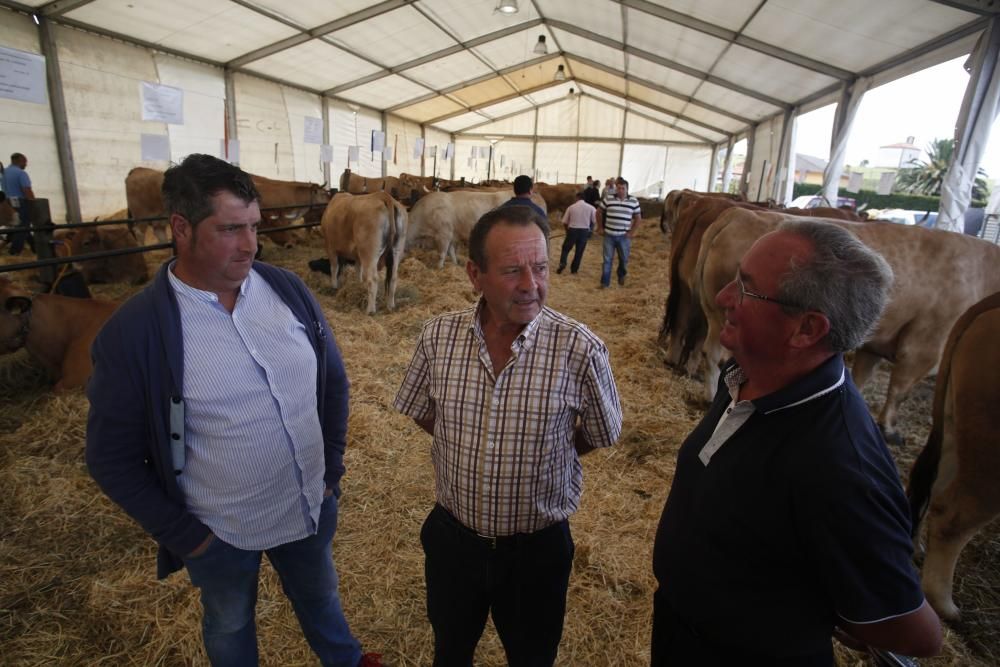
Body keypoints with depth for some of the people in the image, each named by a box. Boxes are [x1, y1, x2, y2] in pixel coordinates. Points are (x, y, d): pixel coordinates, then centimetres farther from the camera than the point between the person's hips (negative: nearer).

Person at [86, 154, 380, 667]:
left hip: (312, 507, 3)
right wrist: (184, 536, -8)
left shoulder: (289, 290, -10)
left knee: (319, 595, 29)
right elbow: (114, 460, -11)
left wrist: (331, 470, 2)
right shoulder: (130, 333, -19)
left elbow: (333, 381, 1)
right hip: (219, 536, -3)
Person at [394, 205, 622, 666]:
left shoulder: (580, 349, -23)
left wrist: (543, 453, -2)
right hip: (452, 536, 3)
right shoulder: (438, 337, -14)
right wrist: (465, 449, -2)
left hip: (538, 547, -2)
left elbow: (603, 435, -6)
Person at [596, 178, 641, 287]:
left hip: (624, 236, 0)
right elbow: (599, 212, 11)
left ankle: (621, 275, 39)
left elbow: (638, 218, 6)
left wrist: (632, 231, -1)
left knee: (624, 259, 11)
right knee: (607, 259, 3)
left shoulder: (634, 201, -2)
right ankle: (605, 281, 11)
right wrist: (600, 227, 8)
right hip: (609, 235, 0)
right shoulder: (608, 200, -2)